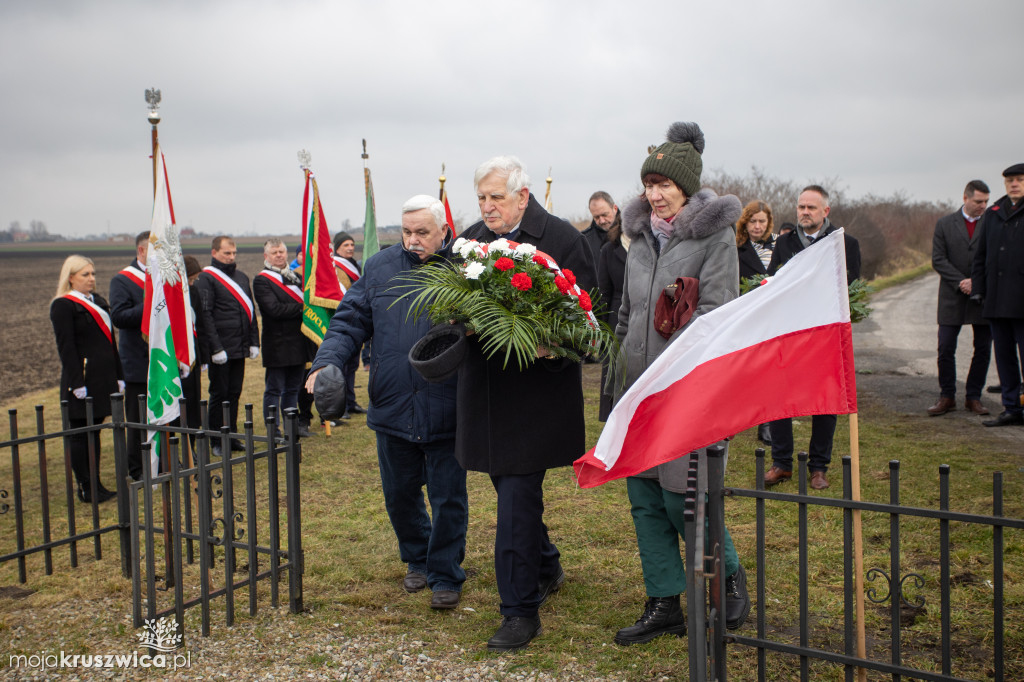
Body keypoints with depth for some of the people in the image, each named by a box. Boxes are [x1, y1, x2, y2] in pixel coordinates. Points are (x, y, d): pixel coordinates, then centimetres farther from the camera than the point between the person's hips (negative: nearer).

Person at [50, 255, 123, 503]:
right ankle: (86, 489, 6)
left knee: (94, 431, 13)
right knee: (80, 434, 0)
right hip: (82, 379, -8)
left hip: (102, 378, 8)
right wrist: (77, 383, -19)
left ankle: (96, 486, 19)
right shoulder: (63, 306, -8)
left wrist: (118, 376, 14)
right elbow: (66, 347, -14)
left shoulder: (97, 301, 16)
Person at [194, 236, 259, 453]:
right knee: (219, 394, 2)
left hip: (240, 348, 6)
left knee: (234, 392, 12)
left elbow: (250, 311, 17)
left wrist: (254, 342, 10)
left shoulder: (242, 277, 15)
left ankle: (232, 436, 20)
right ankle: (217, 441, 11)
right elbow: (205, 315, -13)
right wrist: (216, 348, -17)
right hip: (221, 349, -6)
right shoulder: (206, 278, -7)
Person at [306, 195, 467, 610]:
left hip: (446, 412, -4)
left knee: (448, 498, 6)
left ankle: (446, 575, 24)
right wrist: (326, 362, -10)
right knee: (399, 494, 18)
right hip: (392, 407, 4)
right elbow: (350, 322, 5)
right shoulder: (381, 268, 5)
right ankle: (418, 560, 41)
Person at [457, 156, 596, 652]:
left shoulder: (562, 239, -6)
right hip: (487, 388, 6)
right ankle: (546, 568, 41)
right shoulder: (469, 241, 10)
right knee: (512, 489, 17)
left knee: (517, 496, -7)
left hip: (535, 385, -6)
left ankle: (521, 611, 4)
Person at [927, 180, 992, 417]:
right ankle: (947, 397, 11)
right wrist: (961, 282, -12)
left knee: (983, 349, 4)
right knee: (945, 349, -2)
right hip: (953, 298, -1)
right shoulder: (945, 224, 5)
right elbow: (938, 260, -1)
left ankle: (973, 397, 16)